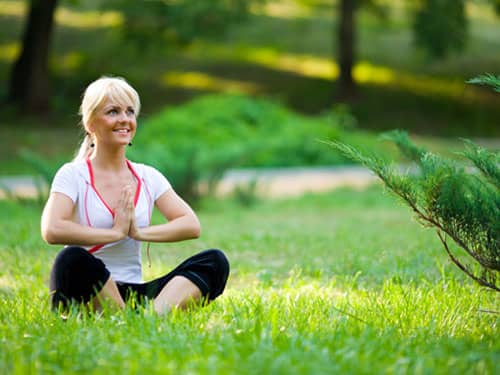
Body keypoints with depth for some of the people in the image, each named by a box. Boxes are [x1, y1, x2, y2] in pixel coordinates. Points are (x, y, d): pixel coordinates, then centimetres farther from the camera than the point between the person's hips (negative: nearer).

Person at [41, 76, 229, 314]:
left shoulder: (148, 177, 14)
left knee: (215, 261, -16)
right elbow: (52, 230, -19)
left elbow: (192, 225, 4)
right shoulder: (73, 175, 0)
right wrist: (116, 232, -11)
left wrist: (140, 232, -11)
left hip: (134, 293, 5)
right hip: (87, 293, -5)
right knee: (71, 259, -38)